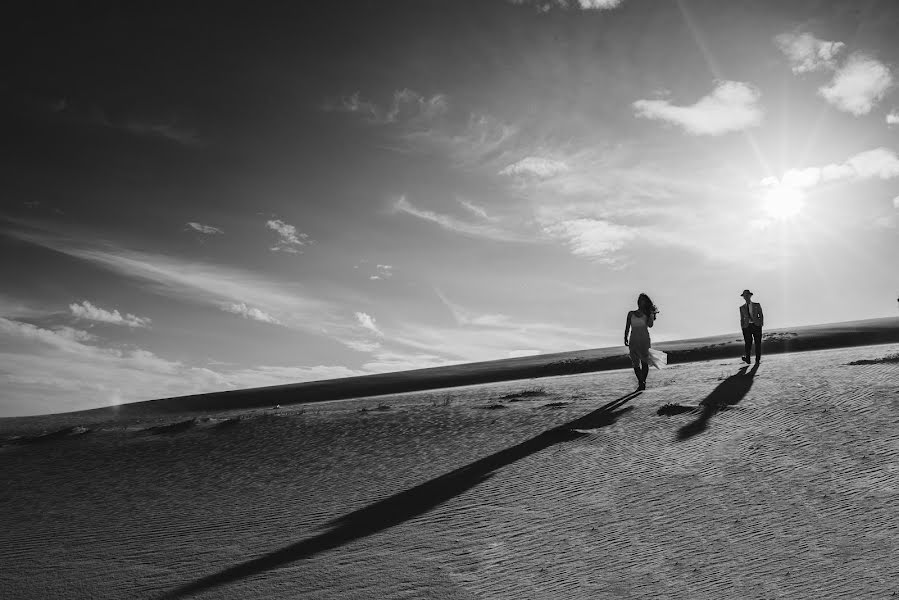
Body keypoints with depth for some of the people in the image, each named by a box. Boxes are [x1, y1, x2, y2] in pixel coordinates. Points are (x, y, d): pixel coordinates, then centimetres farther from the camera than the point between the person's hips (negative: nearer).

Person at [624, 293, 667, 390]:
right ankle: (640, 382, 8)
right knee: (635, 363, -3)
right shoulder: (631, 314, 12)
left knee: (644, 362, -5)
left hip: (644, 340, -1)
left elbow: (650, 325, -8)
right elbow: (627, 328, 12)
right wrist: (625, 338, 1)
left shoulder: (646, 314, 9)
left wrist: (652, 314, -9)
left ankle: (643, 382, 2)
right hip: (634, 340, 1)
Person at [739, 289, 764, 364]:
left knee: (758, 342, -3)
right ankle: (747, 360, -3)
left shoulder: (757, 305, 12)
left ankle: (758, 360, 2)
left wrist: (761, 324, -2)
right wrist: (742, 328, 6)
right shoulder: (742, 307, 14)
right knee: (748, 343, -7)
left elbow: (761, 315, 11)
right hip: (747, 326, 0)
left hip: (756, 325, 0)